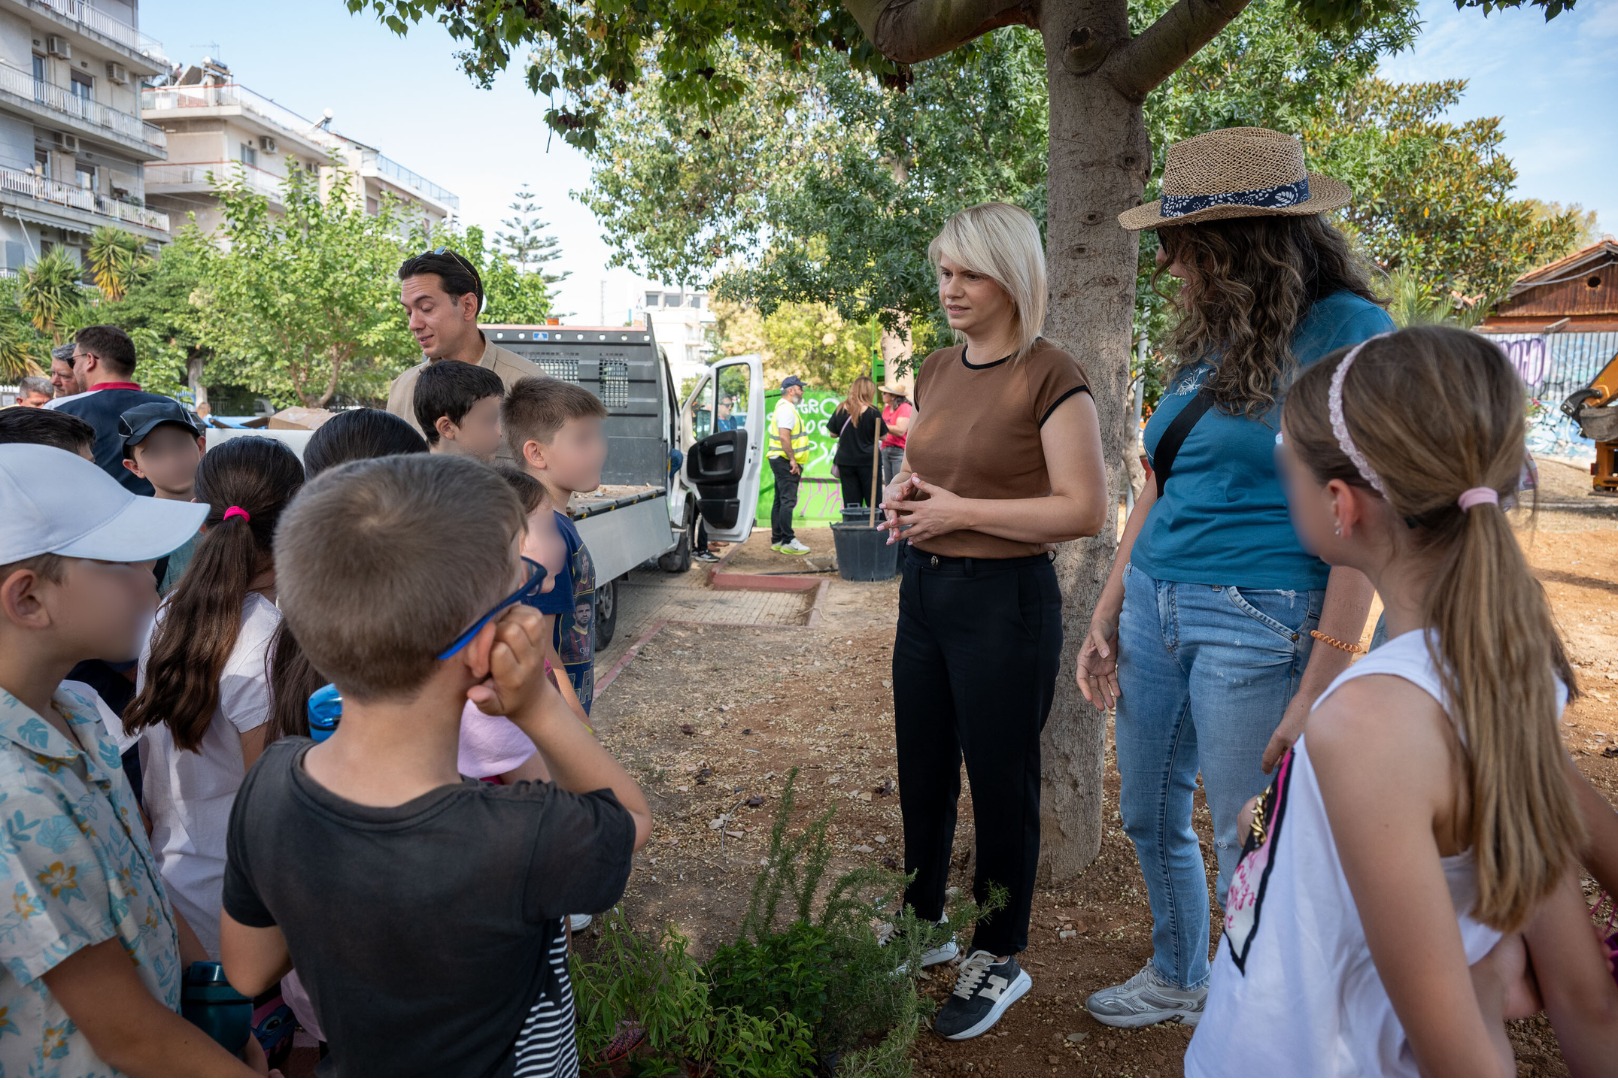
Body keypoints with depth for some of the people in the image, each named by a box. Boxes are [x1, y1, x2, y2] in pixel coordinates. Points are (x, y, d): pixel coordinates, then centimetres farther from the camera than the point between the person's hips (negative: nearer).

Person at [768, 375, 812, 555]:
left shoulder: (785, 408, 19)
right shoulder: (787, 409, -14)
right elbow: (784, 436, -24)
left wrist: (794, 462, 22)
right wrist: (793, 460, -23)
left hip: (781, 461, 11)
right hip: (785, 461, -11)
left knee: (780, 501, 12)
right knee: (788, 501, -11)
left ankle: (777, 540, 17)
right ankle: (788, 542, -11)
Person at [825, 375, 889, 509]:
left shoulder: (841, 410, -2)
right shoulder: (873, 411, -9)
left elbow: (832, 433, 6)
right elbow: (882, 436, -3)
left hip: (845, 461, 3)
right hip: (868, 461, -3)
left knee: (851, 504, 6)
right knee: (874, 503, 4)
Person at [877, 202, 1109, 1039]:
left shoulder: (1050, 378, -13)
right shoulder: (936, 371, 9)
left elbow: (1084, 510, -19)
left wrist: (960, 510, -20)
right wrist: (904, 498, -1)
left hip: (1005, 600, -7)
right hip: (925, 590, 7)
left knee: (1000, 783, 7)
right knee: (922, 773, 18)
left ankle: (1000, 959, 27)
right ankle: (923, 926, 38)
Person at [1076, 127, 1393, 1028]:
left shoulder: (1347, 333, -10)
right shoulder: (1209, 342, 11)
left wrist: (1317, 691, -19)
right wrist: (1107, 617, 14)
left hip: (1256, 623, -7)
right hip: (1156, 609, 8)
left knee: (1251, 850, 5)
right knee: (1152, 820, 19)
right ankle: (1178, 981, 42)